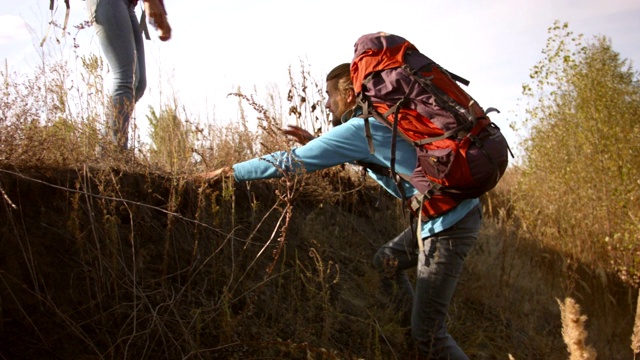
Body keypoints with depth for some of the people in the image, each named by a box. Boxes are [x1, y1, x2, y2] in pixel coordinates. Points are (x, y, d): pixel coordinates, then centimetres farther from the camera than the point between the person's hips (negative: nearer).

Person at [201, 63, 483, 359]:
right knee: (386, 260, 28)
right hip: (447, 212, 10)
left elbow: (290, 162, -10)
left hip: (450, 222, -10)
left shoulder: (358, 129, -15)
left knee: (428, 332, -6)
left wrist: (232, 170, 0)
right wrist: (315, 143, 19)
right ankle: (420, 335, 34)